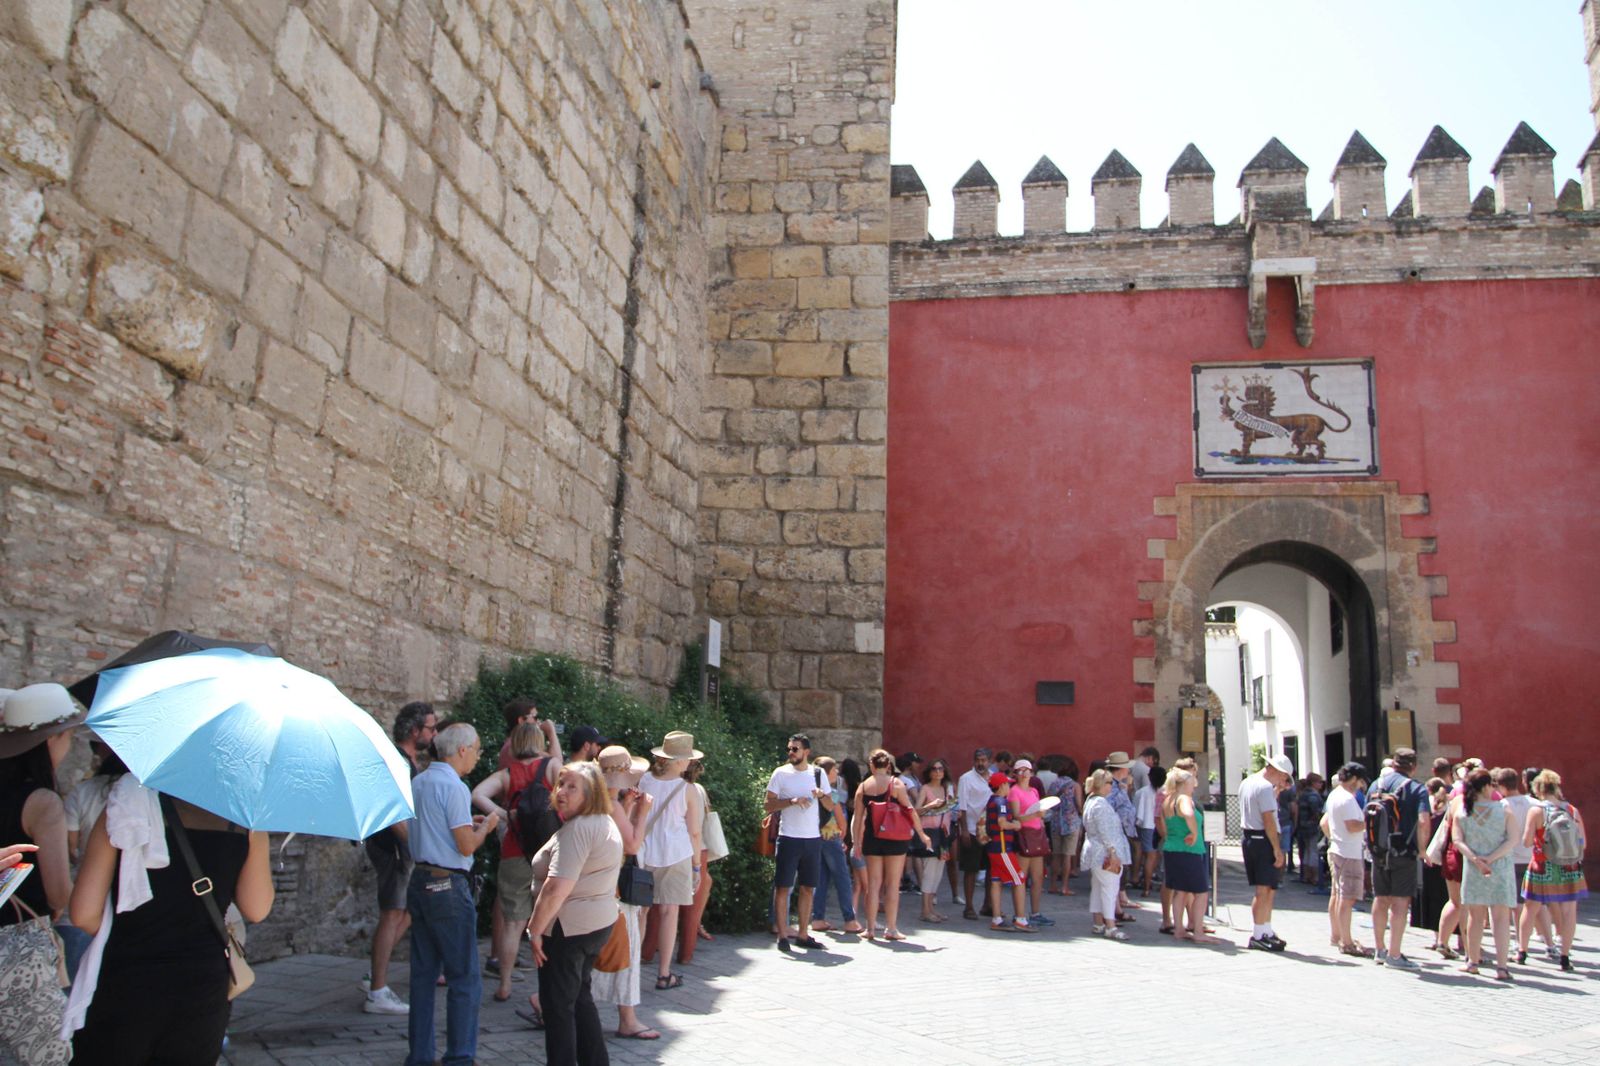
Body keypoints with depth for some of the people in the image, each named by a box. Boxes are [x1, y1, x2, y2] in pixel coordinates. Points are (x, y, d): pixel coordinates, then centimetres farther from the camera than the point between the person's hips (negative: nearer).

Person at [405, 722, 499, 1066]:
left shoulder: (417, 782, 10)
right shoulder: (453, 787, -16)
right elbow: (467, 845, -18)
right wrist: (486, 826, 0)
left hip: (420, 881, 9)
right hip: (448, 886, -9)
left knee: (423, 973, 14)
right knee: (464, 977, 1)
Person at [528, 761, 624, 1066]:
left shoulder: (577, 829, -22)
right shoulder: (606, 823, 10)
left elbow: (556, 890, -27)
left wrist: (535, 930, -17)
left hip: (569, 927, -10)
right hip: (600, 922, 10)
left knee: (558, 1004, 3)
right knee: (579, 996, 21)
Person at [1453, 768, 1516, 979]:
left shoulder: (1461, 812, 0)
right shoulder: (1504, 809, -4)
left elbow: (1458, 841, -8)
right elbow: (1512, 840, -10)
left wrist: (1475, 859, -13)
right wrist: (1491, 858, -14)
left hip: (1472, 870, 2)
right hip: (1500, 869, -2)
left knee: (1475, 916, 12)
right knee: (1501, 917, 0)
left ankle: (1473, 960, 17)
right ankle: (1501, 966, -6)